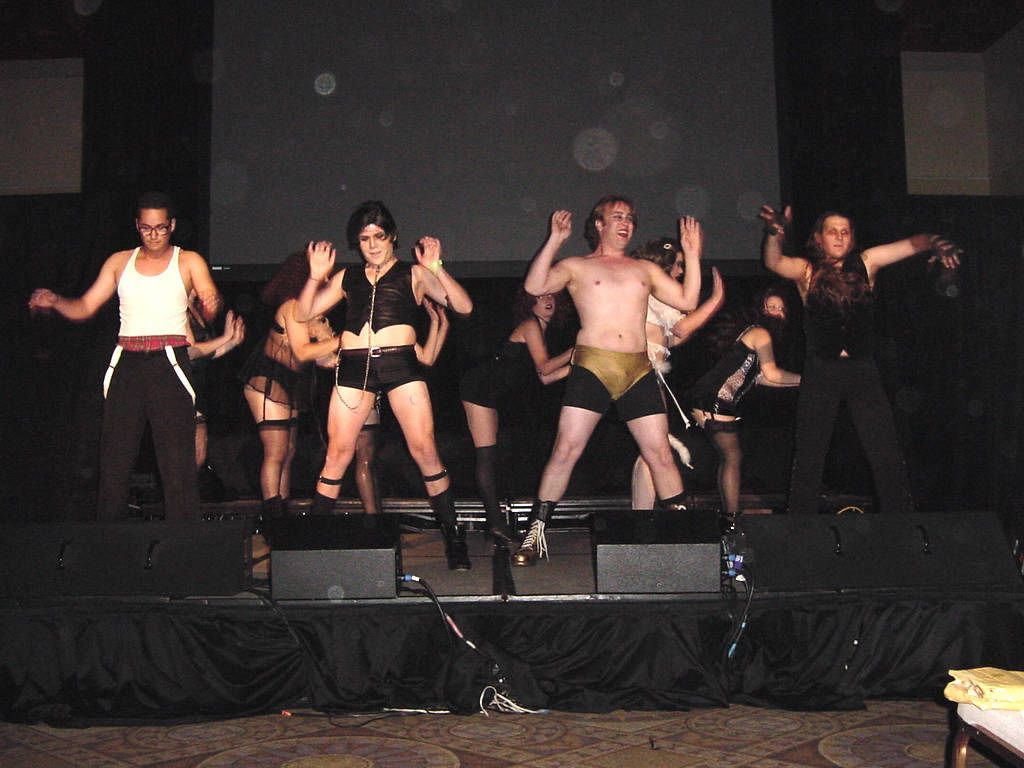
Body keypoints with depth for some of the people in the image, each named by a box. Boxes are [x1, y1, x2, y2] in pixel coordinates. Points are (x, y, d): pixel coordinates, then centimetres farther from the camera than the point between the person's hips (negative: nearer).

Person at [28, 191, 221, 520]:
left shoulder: (188, 262, 8)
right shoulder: (119, 262, 17)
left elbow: (209, 303, -6)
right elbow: (84, 307, 16)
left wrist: (211, 304, -29)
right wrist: (54, 301, -4)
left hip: (170, 361, -3)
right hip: (126, 364, 3)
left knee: (177, 460, -10)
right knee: (114, 454, 1)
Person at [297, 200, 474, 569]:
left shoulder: (413, 273, 12)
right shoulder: (347, 277, 22)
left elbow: (463, 306, 2)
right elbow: (304, 312, 19)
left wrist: (435, 268, -9)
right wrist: (316, 275, 5)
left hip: (400, 363, -2)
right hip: (353, 368, 3)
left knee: (425, 452, -8)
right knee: (337, 454, -1)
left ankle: (453, 537, 0)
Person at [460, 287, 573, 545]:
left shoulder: (539, 330, 20)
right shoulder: (530, 325, -8)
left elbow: (545, 378, 15)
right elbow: (544, 367, -12)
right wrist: (575, 351, -6)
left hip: (488, 392, 10)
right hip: (480, 387, -10)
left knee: (487, 457, 8)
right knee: (486, 456, -11)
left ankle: (496, 523, 10)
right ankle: (497, 524, -14)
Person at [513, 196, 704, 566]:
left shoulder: (645, 269, 22)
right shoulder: (576, 266, 12)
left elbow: (687, 301, 17)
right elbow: (535, 286, -5)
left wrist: (691, 253, 13)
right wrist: (555, 240, -6)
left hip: (639, 370, 3)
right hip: (591, 366, -3)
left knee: (661, 454, 2)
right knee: (565, 450, -9)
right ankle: (535, 534, -1)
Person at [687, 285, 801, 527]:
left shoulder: (752, 332, 22)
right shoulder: (760, 333, -8)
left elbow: (759, 377, 21)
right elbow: (771, 373, -14)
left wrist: (799, 382, 21)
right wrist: (804, 378, -4)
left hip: (709, 402, 11)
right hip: (714, 401, -11)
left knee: (728, 457, 14)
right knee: (733, 457, -11)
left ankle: (727, 518, 20)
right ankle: (731, 519, -10)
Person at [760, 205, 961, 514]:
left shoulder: (865, 263, 8)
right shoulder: (807, 270, 2)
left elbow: (913, 244, 2)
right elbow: (774, 262, -17)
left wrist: (936, 244, -21)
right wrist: (774, 234, -38)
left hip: (863, 370, 2)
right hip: (820, 372, -1)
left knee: (888, 455, -1)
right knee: (809, 456, 2)